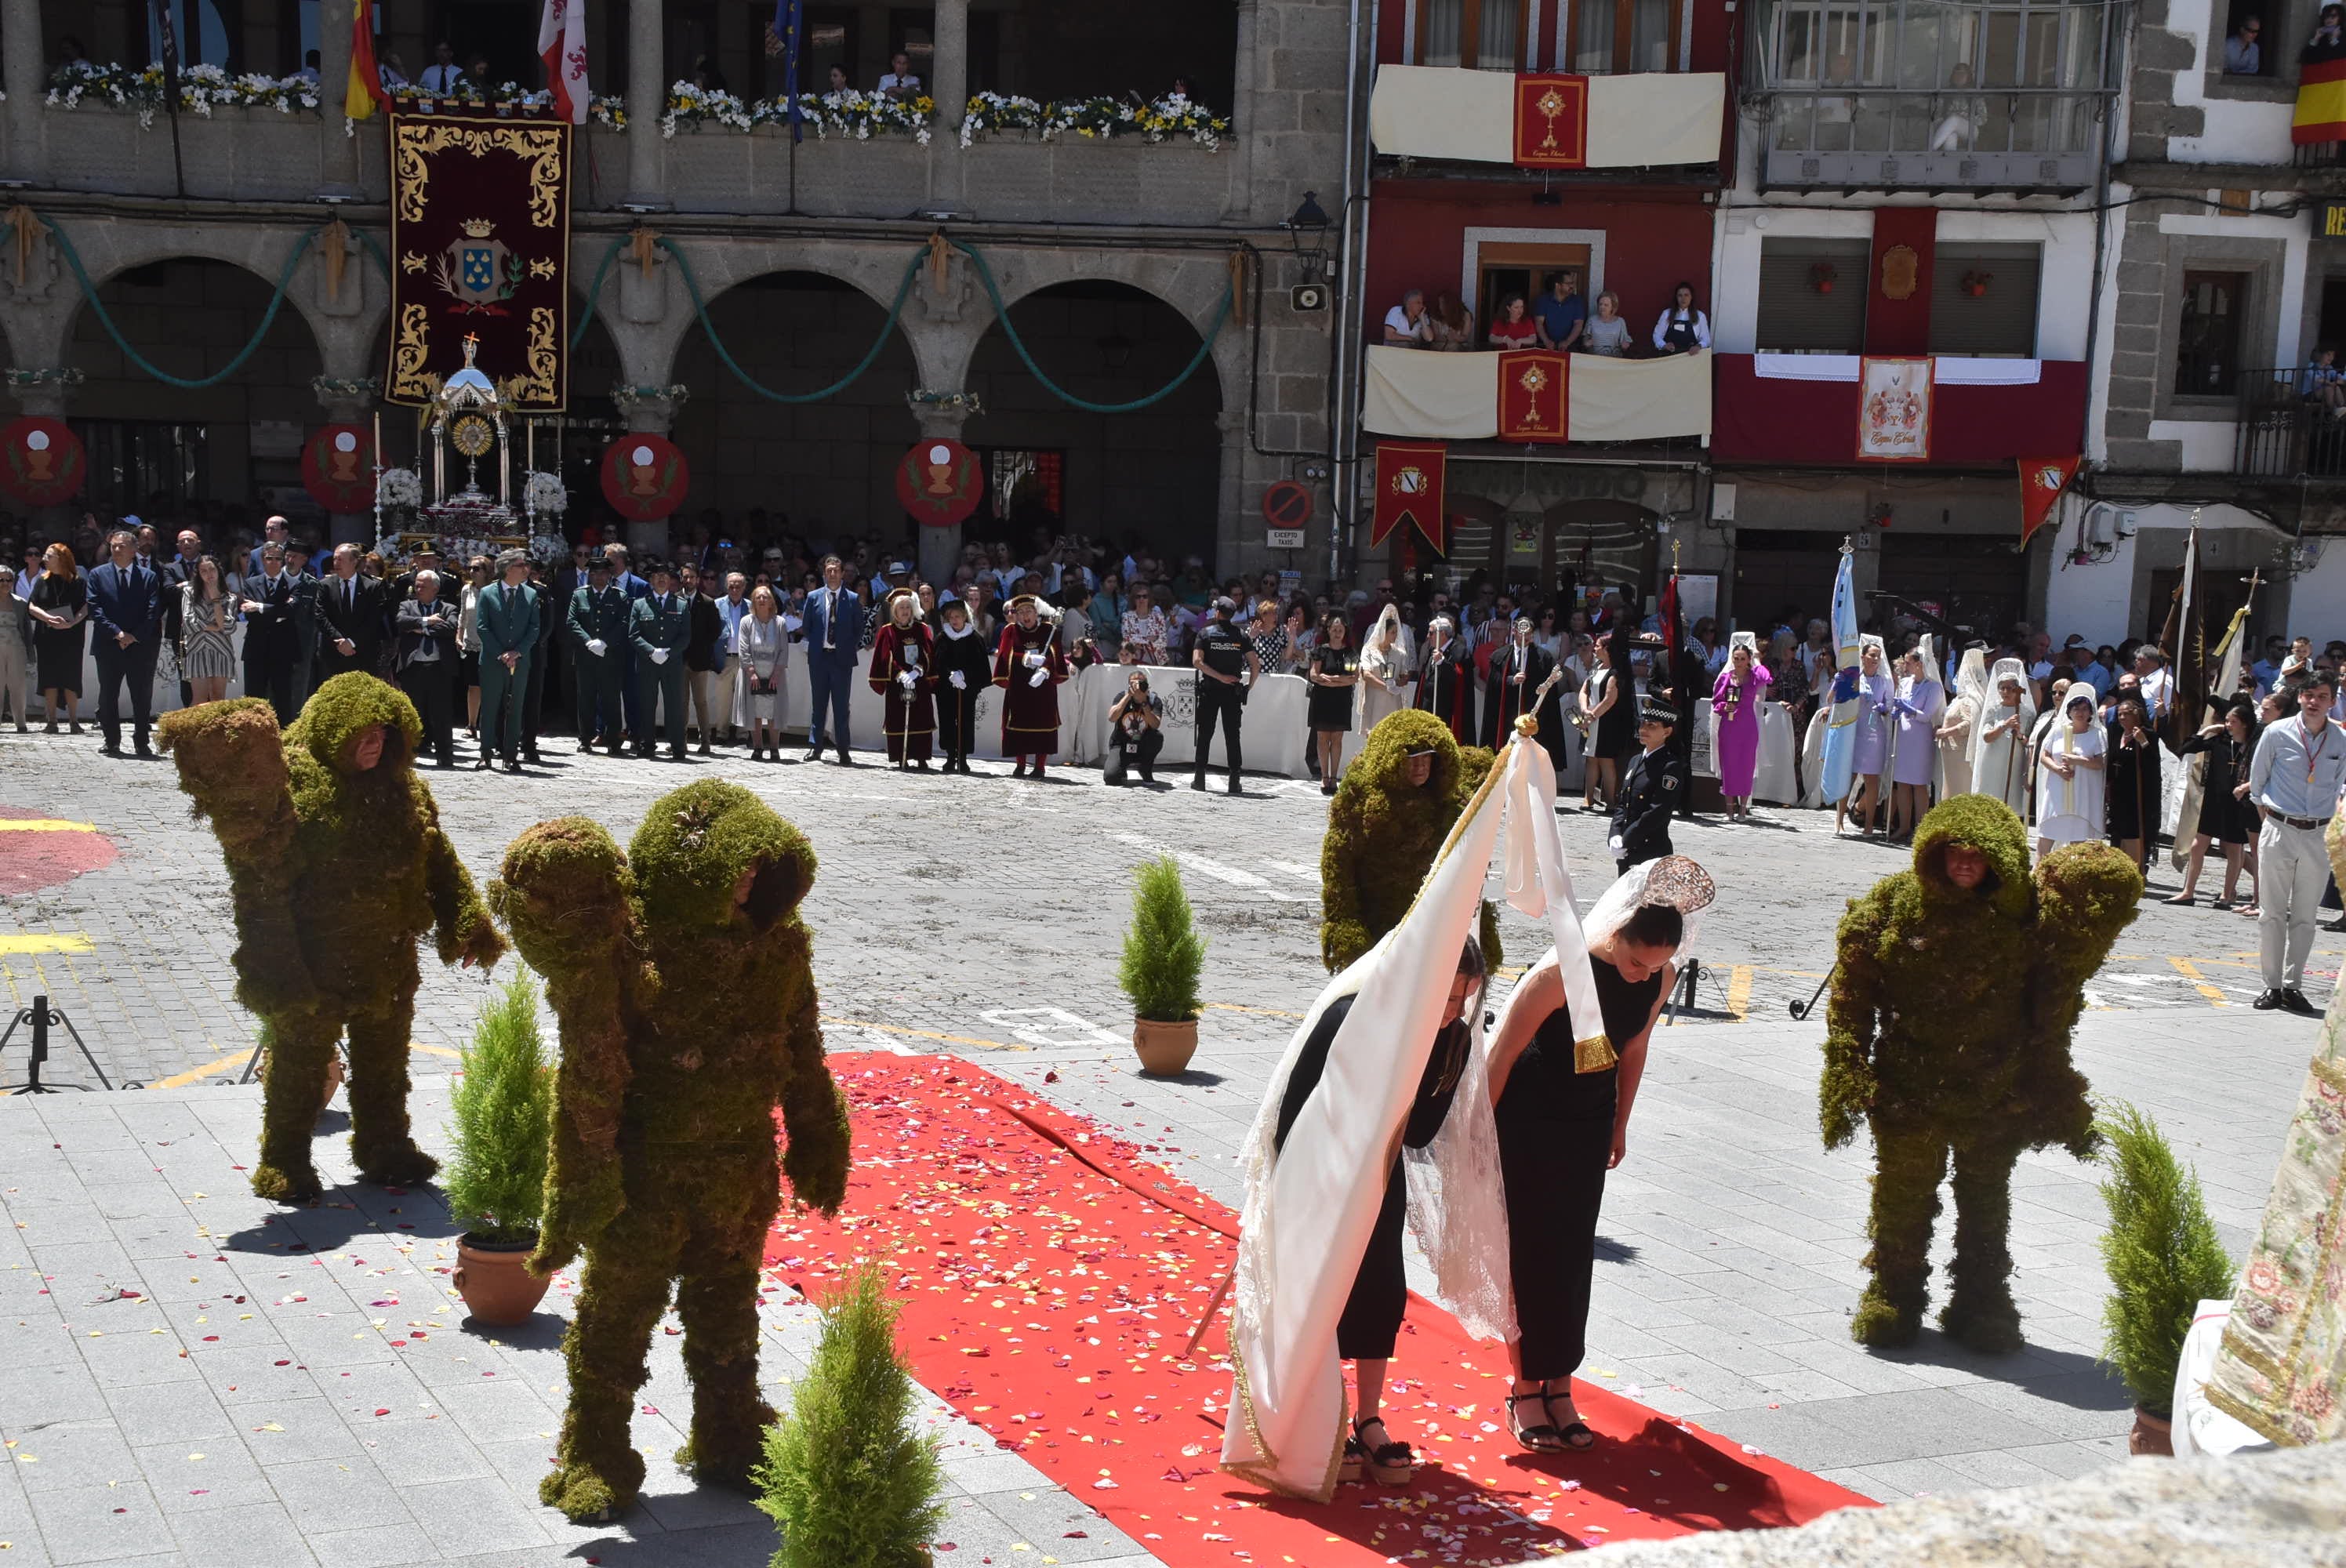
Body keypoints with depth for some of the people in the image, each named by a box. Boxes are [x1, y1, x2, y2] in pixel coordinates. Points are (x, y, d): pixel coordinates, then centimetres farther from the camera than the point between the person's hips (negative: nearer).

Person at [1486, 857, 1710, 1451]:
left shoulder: (1662, 977, -11)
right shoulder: (1562, 972, -28)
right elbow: (1502, 1052, -20)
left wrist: (1619, 1126, 15)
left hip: (1589, 1123, 5)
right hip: (1527, 1121, -5)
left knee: (1573, 1256, 7)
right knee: (1528, 1252, -1)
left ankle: (1559, 1388, 16)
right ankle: (1525, 1390, 9)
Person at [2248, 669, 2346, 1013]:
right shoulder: (2277, 733, -4)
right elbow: (2257, 776, 10)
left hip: (2317, 835, 1)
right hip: (2278, 830, -1)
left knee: (2305, 917, 5)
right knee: (2272, 913, 2)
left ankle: (2292, 986, 12)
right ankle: (2272, 985, 9)